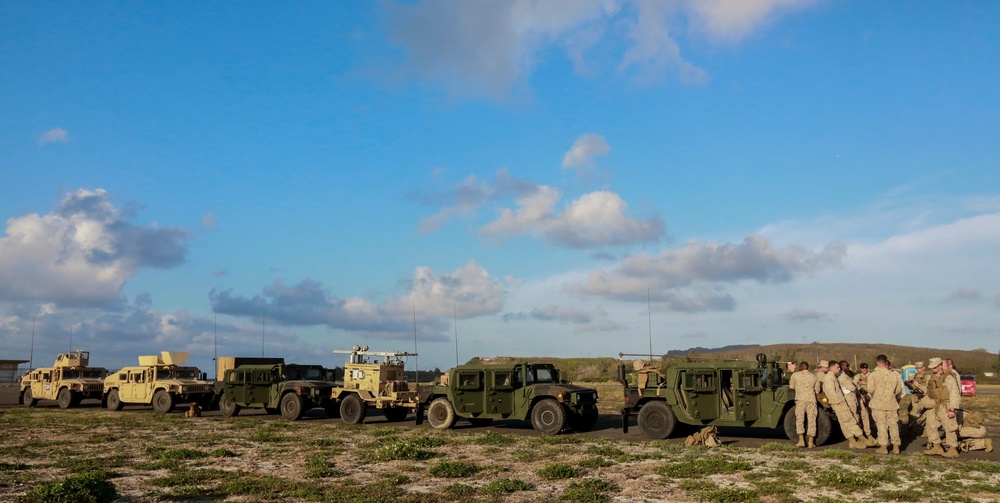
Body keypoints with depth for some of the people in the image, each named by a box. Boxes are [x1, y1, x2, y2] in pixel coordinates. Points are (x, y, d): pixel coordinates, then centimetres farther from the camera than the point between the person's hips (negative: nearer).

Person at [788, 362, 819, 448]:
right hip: (811, 399, 2)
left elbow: (791, 387, 16)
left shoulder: (795, 375, 8)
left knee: (799, 419, 2)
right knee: (811, 420, 5)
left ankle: (801, 441, -5)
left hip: (800, 399, -2)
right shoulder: (813, 376, 14)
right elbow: (816, 390, 17)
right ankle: (811, 442, 4)